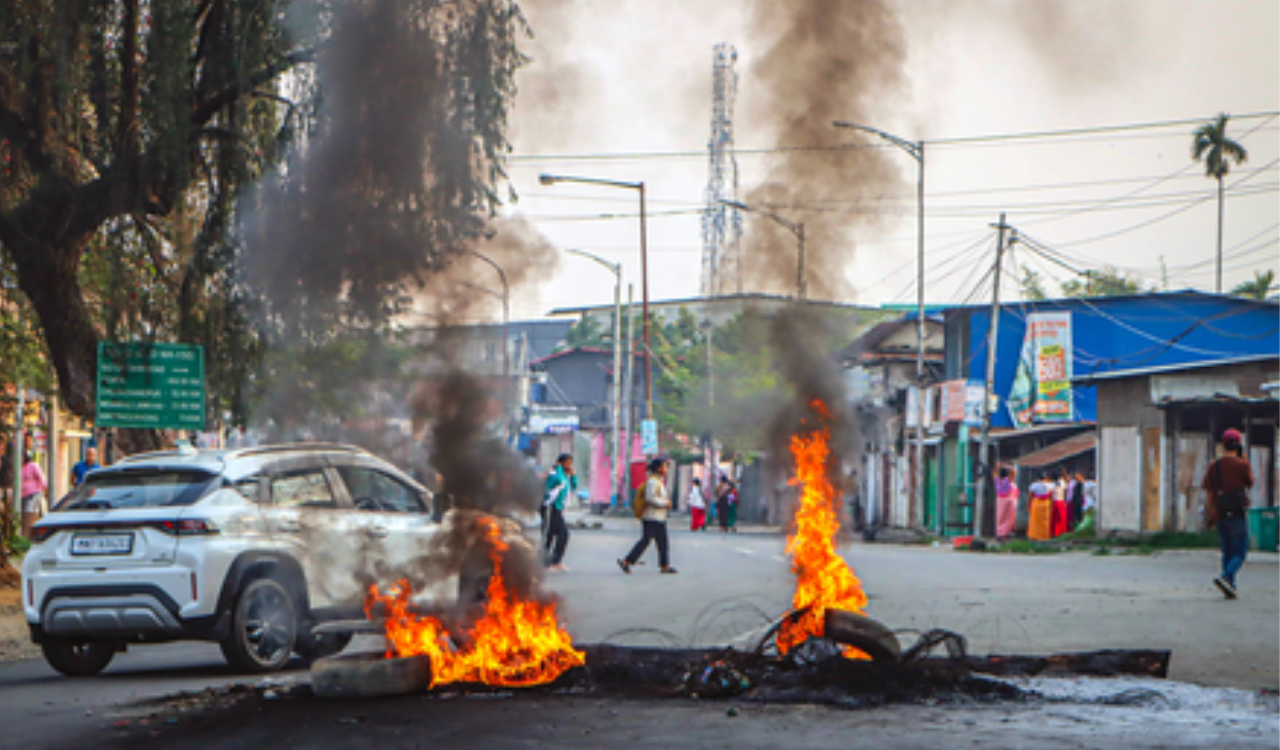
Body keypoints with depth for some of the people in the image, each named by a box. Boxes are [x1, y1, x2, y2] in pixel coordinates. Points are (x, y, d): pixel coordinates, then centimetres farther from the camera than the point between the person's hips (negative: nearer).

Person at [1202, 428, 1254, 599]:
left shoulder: (1214, 466, 3)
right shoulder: (1242, 465, -9)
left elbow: (1209, 494, 3)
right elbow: (1250, 484, 9)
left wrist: (1209, 518, 10)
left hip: (1220, 515, 5)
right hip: (1237, 514, -5)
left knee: (1227, 552, 13)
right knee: (1240, 552, 1)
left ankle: (1231, 587, 11)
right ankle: (1225, 577, -21)